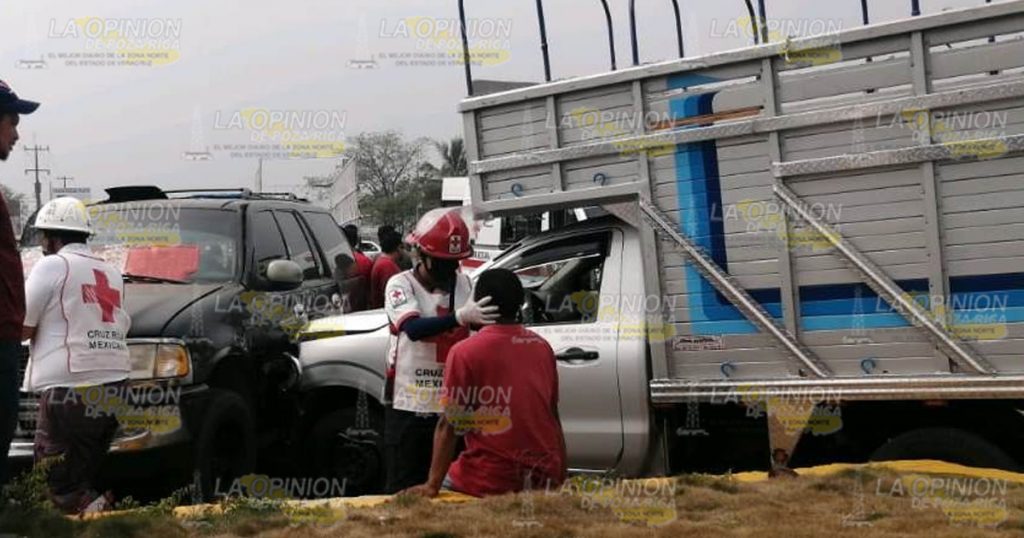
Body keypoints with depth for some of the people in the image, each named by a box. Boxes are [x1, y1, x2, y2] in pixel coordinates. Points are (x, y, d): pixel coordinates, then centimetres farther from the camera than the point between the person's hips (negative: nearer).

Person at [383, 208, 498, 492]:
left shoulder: (463, 283, 6)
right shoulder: (401, 284, -8)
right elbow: (413, 328, -26)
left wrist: (495, 315, -18)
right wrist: (460, 316, -39)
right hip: (409, 405, -4)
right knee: (405, 489, 5)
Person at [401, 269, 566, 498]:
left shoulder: (465, 352, -8)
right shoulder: (542, 347, 7)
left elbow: (448, 425, -11)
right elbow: (553, 416, 12)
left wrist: (432, 486, -11)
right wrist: (560, 478, 18)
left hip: (495, 481, -5)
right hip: (546, 479, 5)